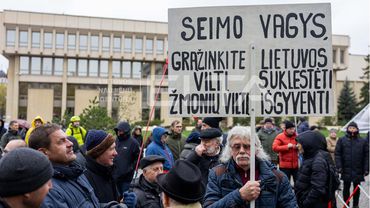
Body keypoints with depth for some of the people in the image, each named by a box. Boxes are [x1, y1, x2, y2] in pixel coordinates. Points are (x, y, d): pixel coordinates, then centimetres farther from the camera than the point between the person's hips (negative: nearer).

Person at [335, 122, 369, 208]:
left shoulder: (363, 141, 2)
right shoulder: (341, 140, 0)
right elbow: (337, 154, -3)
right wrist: (339, 167, -11)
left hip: (358, 170, 1)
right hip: (346, 169, -1)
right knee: (346, 188, 9)